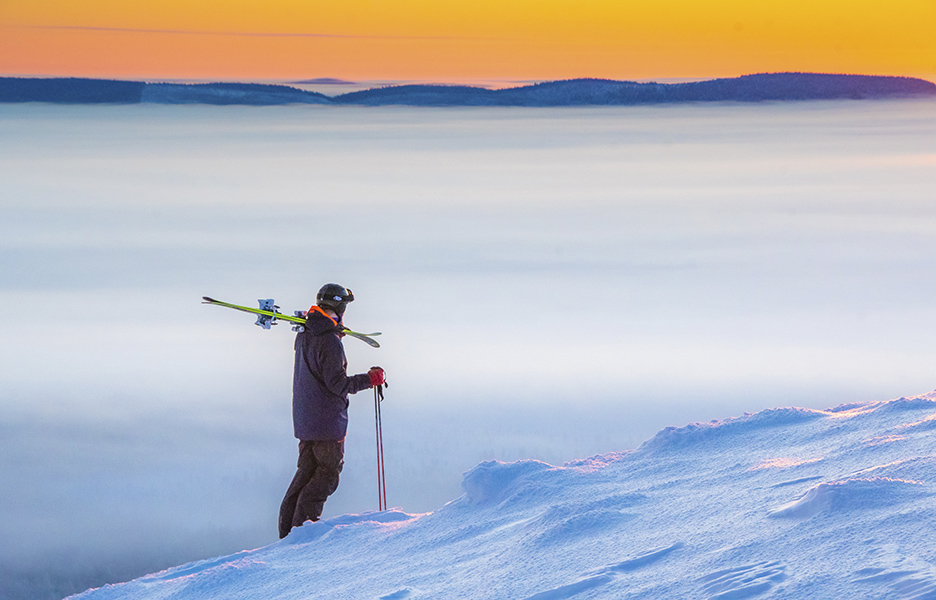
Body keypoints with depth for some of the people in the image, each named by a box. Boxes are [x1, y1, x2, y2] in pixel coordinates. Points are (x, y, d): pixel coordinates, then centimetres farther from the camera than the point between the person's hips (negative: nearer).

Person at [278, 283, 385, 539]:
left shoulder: (304, 336, 8)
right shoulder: (330, 341, -19)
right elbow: (337, 383, -21)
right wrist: (369, 379, -12)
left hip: (304, 420, 9)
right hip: (328, 421, -9)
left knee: (306, 470, 15)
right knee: (328, 472, 1)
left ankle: (288, 527, 14)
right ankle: (303, 522, -4)